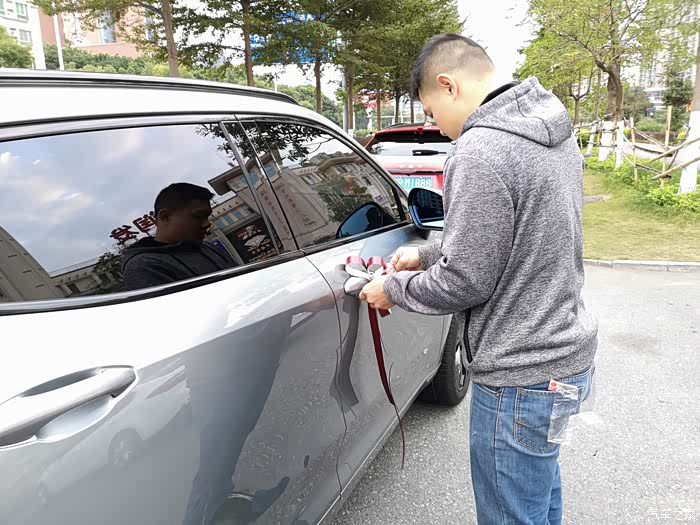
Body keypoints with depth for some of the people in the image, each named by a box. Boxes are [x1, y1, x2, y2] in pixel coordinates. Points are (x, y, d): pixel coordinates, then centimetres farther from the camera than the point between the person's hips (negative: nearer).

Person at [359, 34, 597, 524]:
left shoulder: (480, 152, -25)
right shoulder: (553, 131, 6)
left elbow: (462, 283, -21)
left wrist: (393, 288, -4)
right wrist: (427, 255, 11)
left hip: (521, 378, -9)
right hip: (566, 352, 10)